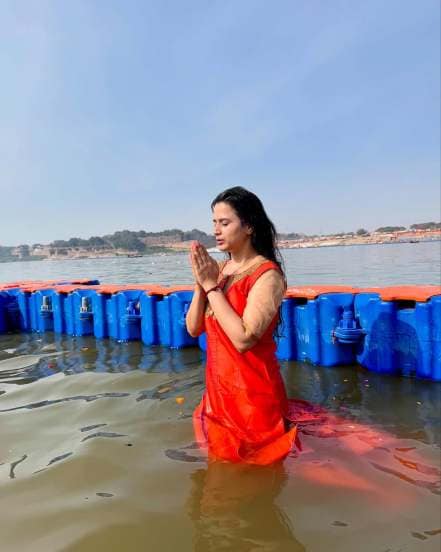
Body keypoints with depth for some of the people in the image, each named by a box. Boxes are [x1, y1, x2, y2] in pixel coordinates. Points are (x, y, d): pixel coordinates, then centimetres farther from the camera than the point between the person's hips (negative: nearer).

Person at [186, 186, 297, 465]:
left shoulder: (267, 274, -18)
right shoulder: (219, 269, 2)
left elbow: (243, 338, -28)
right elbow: (194, 328, 2)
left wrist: (212, 286, -22)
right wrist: (201, 284, -13)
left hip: (253, 393, -6)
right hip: (218, 390, 7)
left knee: (251, 464, 16)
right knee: (221, 462, 25)